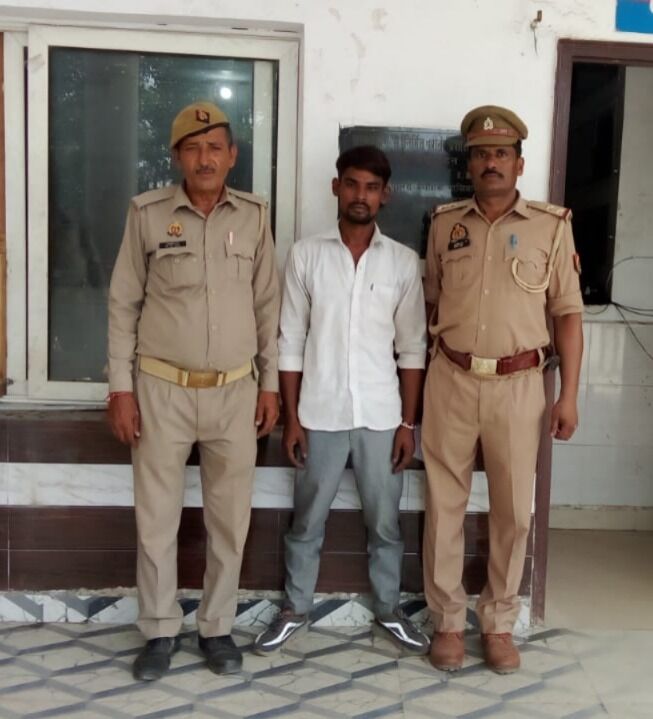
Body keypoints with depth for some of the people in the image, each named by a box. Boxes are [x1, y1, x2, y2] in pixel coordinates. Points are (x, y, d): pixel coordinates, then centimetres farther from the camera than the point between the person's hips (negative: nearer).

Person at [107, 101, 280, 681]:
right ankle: (161, 630, 25)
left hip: (235, 392, 1)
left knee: (230, 518, 9)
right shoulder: (147, 213, -3)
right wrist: (121, 386, -3)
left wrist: (271, 383, 5)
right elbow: (123, 304, 1)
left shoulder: (254, 215, 2)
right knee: (156, 517, 7)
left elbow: (268, 304, 7)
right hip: (162, 390, -1)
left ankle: (217, 627, 27)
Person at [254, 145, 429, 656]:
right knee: (308, 521, 13)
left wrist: (408, 422, -1)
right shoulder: (306, 255, -2)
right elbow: (291, 342, -1)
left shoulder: (403, 262, 0)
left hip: (381, 416, 1)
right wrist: (291, 417, -4)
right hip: (320, 414, 0)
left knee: (385, 522, 13)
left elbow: (412, 348, 2)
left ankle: (389, 610, 32)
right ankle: (296, 609, 32)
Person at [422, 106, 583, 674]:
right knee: (445, 505, 7)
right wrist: (424, 376, 8)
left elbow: (568, 315, 2)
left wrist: (569, 395, -3)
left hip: (518, 385, -1)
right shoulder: (445, 223, 7)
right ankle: (448, 621, 22)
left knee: (513, 510, 7)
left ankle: (499, 624, 25)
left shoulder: (552, 226, 0)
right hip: (451, 381, 2)